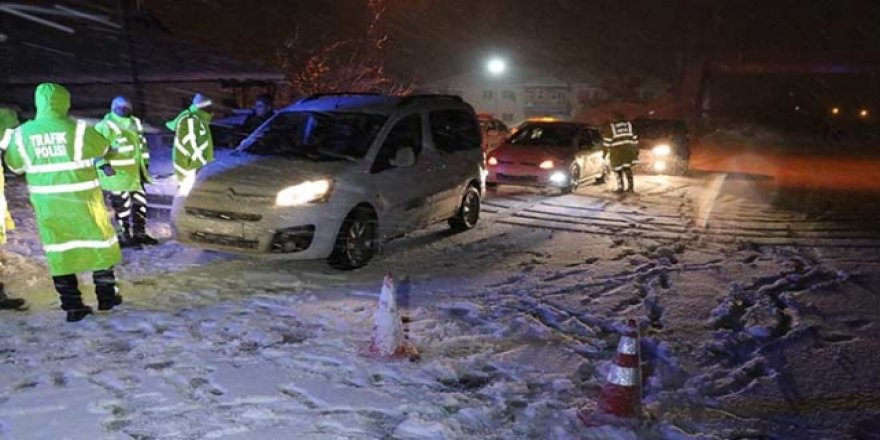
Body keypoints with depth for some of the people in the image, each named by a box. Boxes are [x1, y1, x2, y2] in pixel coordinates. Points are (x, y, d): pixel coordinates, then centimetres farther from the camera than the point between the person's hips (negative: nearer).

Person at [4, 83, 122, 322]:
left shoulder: (22, 133, -3)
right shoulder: (78, 129, -13)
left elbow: (14, 165, 11)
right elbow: (102, 148, 5)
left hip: (46, 203, 3)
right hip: (81, 199, -2)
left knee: (59, 250, 11)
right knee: (99, 242, 14)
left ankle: (72, 306, 12)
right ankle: (106, 296, 23)